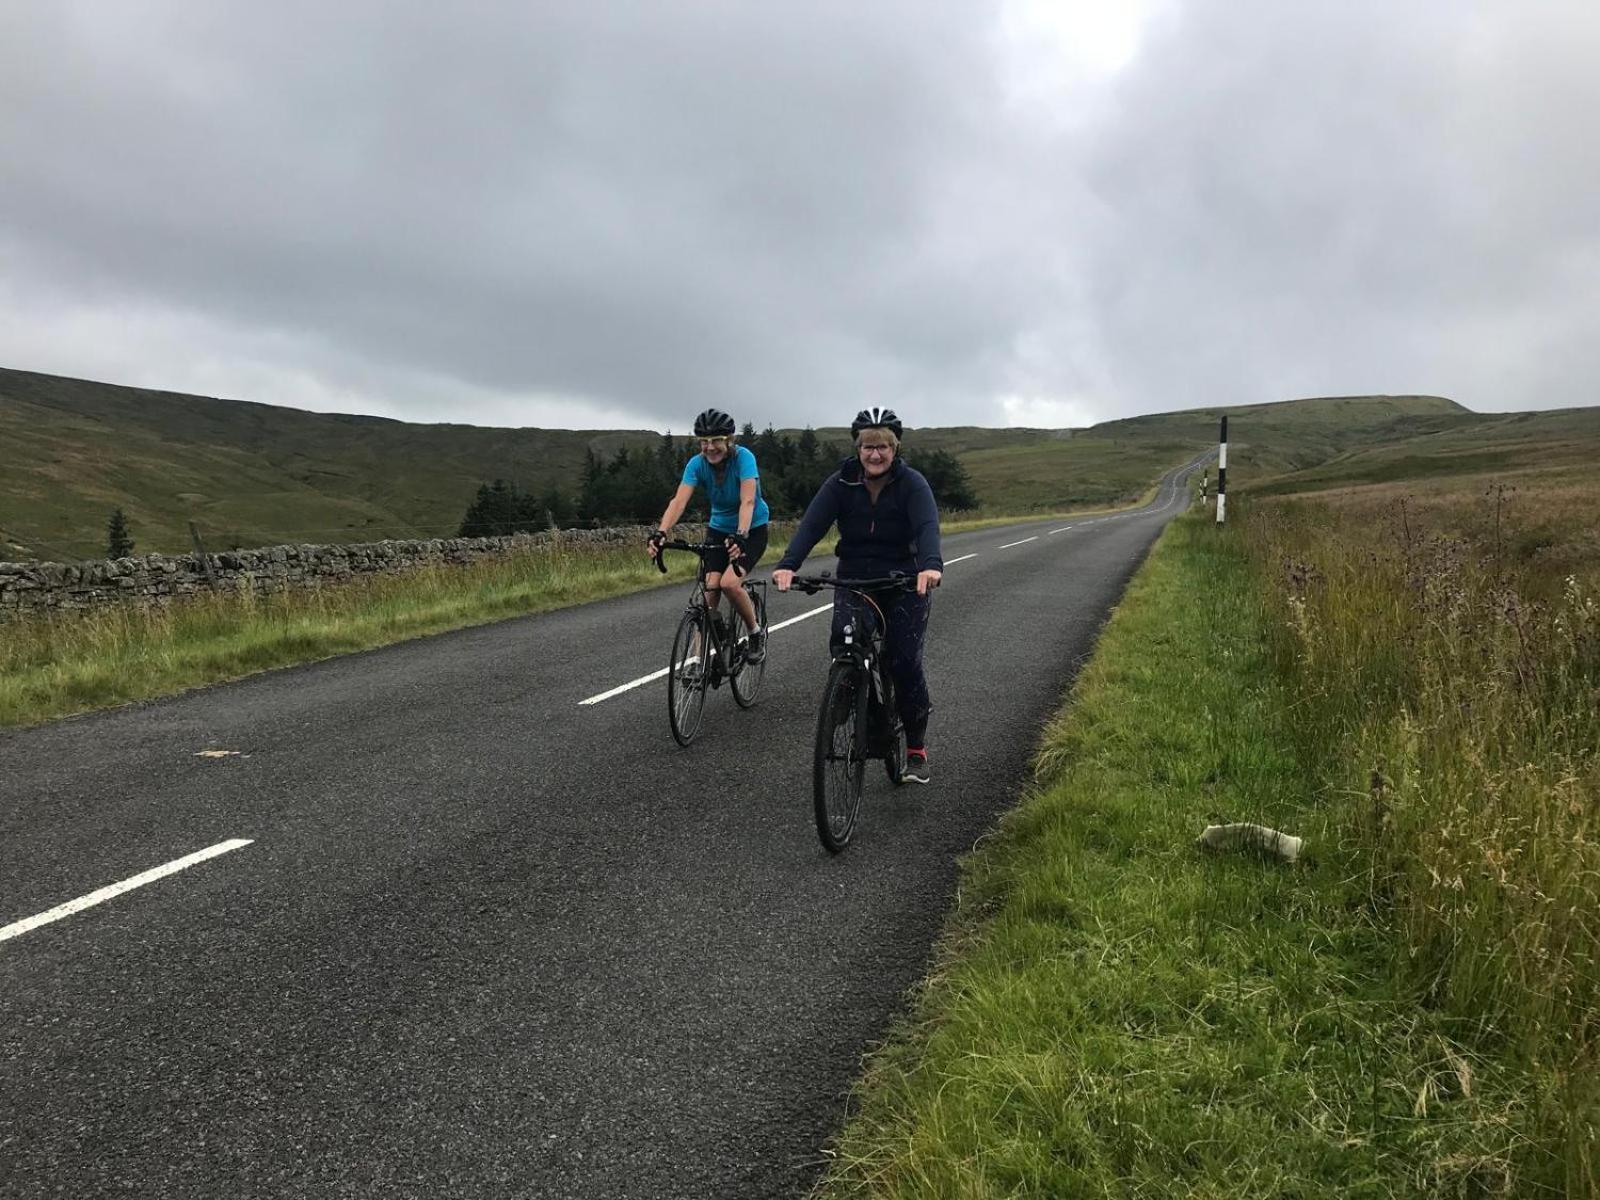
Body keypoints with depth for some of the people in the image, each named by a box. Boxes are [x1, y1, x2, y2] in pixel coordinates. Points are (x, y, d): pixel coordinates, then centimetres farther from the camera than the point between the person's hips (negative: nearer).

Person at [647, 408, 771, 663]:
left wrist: (740, 536, -54)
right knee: (709, 589, -11)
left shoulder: (743, 458, -25)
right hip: (719, 530, 4)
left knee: (729, 583, -24)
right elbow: (679, 501, -27)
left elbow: (748, 501, -38)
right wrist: (660, 533, -44)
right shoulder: (697, 464, -15)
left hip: (752, 530, -4)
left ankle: (756, 634, 1)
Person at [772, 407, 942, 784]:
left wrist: (931, 565, -51)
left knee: (905, 661, -7)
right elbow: (812, 524, -19)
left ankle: (917, 751, 9)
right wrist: (788, 565, -37)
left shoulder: (912, 483, -12)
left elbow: (928, 526, -29)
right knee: (843, 641, -22)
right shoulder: (841, 483, -6)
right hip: (854, 581, 2)